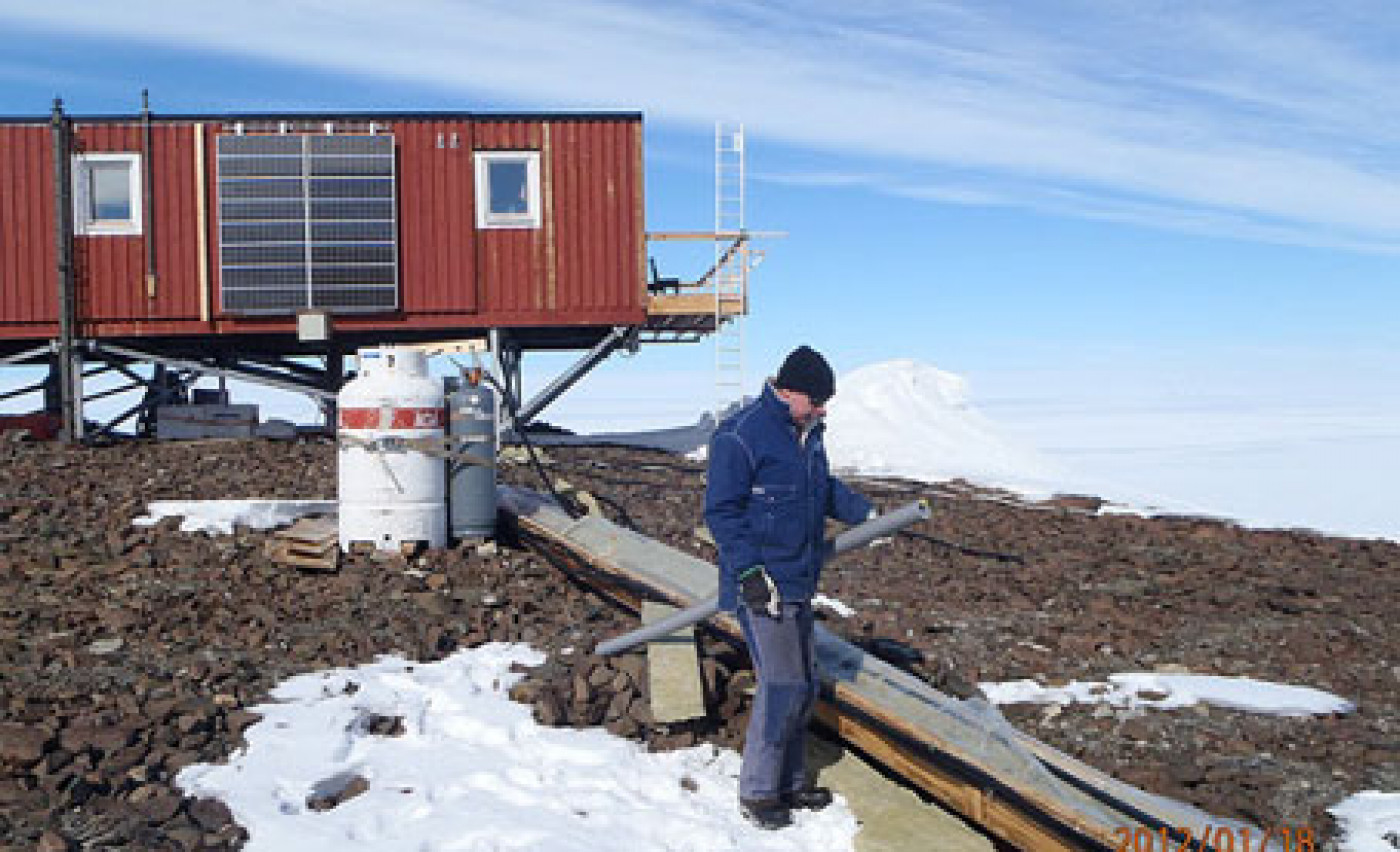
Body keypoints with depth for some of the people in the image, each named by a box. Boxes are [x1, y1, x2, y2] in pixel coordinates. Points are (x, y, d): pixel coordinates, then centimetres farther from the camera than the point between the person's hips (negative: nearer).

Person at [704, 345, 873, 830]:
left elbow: (825, 488, 28)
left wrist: (868, 514, 19)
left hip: (798, 584, 9)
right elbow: (721, 511, -17)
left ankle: (790, 781, 30)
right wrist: (749, 571, -23)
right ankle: (756, 794, 7)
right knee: (782, 685, -8)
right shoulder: (740, 435, -16)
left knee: (804, 685, 15)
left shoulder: (807, 432, 12)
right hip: (761, 586, -9)